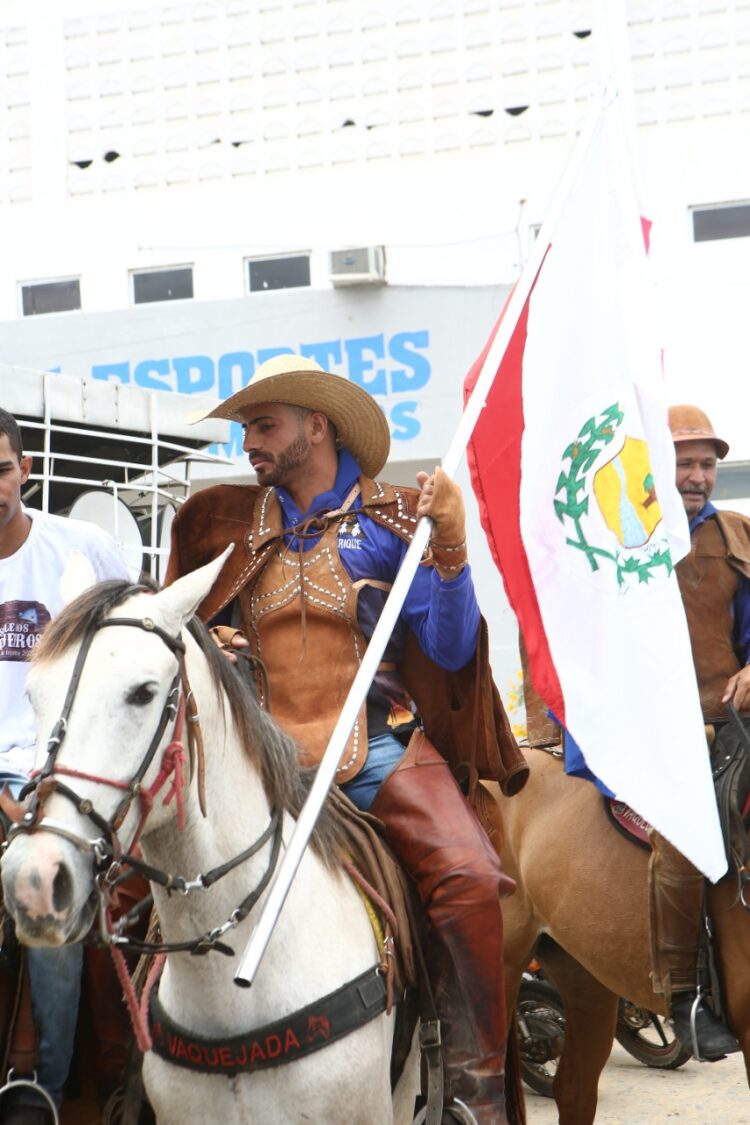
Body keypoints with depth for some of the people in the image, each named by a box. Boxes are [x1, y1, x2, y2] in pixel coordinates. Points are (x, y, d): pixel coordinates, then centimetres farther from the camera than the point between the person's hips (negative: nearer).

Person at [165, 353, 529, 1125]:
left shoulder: (388, 523, 6)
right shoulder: (229, 528, 13)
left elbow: (450, 651, 0)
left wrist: (450, 543, -11)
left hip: (381, 749, -3)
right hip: (267, 757, 3)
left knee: (469, 877, -26)